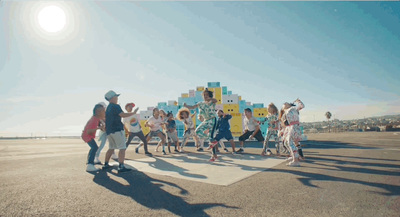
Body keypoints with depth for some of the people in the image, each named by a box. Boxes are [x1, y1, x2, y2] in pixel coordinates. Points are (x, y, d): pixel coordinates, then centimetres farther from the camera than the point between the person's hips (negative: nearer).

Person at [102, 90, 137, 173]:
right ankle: (121, 167, -13)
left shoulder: (108, 108, 17)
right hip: (117, 130, -9)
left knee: (111, 148, 20)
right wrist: (134, 112, -12)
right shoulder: (115, 106, -11)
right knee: (122, 148, -8)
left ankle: (106, 164, 25)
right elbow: (123, 115, -20)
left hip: (109, 131, 9)